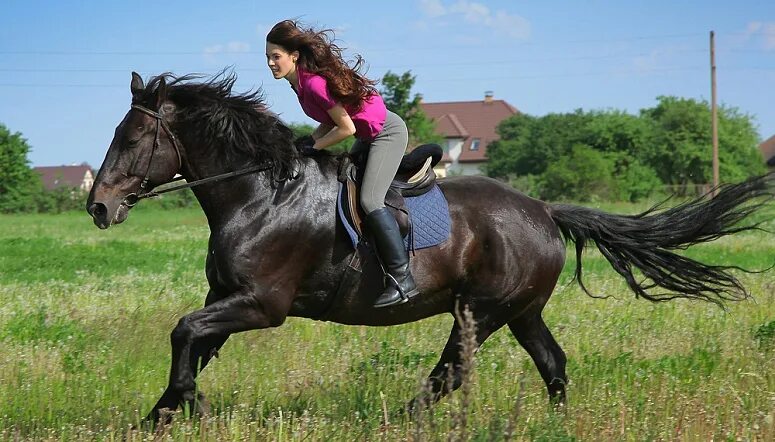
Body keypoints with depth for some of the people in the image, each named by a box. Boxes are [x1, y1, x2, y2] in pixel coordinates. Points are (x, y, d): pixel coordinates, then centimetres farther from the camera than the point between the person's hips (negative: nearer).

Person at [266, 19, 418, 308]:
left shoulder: (314, 83, -28)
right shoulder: (300, 81, 1)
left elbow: (346, 128, -23)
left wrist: (313, 147, -13)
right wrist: (307, 143, -3)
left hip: (387, 133, -11)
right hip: (368, 136, 11)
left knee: (369, 201, -21)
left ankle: (403, 279, -20)